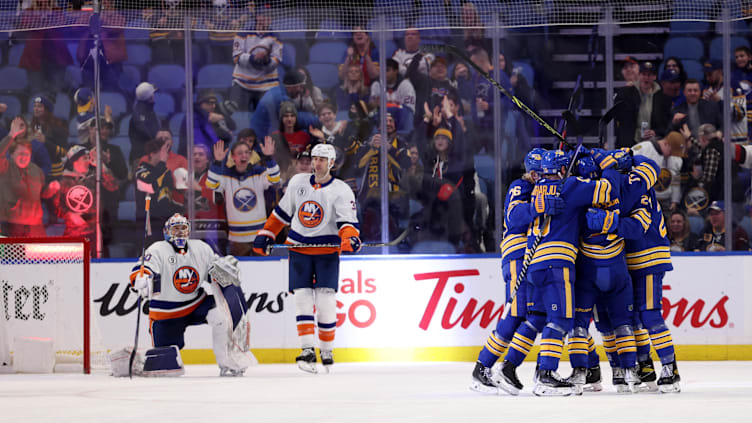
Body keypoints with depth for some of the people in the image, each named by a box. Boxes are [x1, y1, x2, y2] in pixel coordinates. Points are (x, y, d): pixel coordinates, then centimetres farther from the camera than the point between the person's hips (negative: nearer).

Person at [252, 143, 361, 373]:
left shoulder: (341, 190, -4)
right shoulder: (298, 182, 8)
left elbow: (347, 221, -12)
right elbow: (282, 212, 18)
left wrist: (350, 237, -33)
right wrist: (265, 235, 14)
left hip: (327, 251, -3)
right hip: (299, 249, 3)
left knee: (325, 300, -9)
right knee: (302, 297, -8)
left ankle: (327, 350, 7)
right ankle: (307, 350, -12)